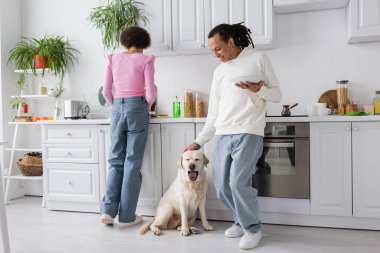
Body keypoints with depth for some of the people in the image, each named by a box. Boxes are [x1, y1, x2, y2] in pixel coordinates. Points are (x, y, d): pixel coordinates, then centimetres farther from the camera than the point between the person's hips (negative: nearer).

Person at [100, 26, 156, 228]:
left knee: (116, 160, 13)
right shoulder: (145, 60, 0)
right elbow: (150, 93, -6)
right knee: (132, 162, 1)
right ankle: (127, 216, 7)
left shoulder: (113, 59, 10)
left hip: (117, 109, 4)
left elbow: (106, 92, 8)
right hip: (137, 109, -3)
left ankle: (108, 209, 5)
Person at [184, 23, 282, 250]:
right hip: (222, 136, 5)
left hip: (248, 133, -5)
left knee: (239, 183, -13)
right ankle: (242, 221, 29)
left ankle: (253, 229, 11)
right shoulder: (219, 71, 18)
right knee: (222, 186, 4)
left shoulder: (259, 59, 7)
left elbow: (277, 95, 8)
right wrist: (199, 142, 12)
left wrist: (258, 89, -12)